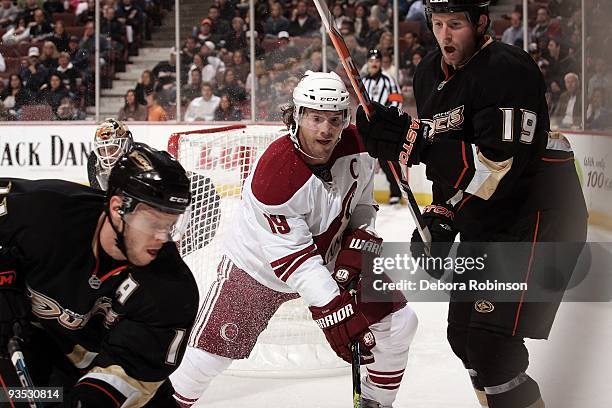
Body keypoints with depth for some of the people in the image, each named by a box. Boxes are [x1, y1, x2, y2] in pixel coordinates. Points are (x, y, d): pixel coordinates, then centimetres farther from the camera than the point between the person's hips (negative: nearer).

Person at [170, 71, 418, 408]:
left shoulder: (358, 147, -16)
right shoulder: (275, 172, -33)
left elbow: (362, 202, 5)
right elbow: (291, 257, -33)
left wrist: (360, 239, -14)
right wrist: (331, 308, -39)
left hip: (329, 258, 5)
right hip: (258, 267, -5)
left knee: (398, 323, 0)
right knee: (210, 352, -9)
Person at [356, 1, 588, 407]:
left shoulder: (508, 70, -21)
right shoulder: (429, 74, 6)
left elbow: (501, 167, -30)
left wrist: (414, 142, -29)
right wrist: (440, 215, 3)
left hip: (536, 219, -9)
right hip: (482, 225, 9)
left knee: (491, 345, -16)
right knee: (462, 334, 16)